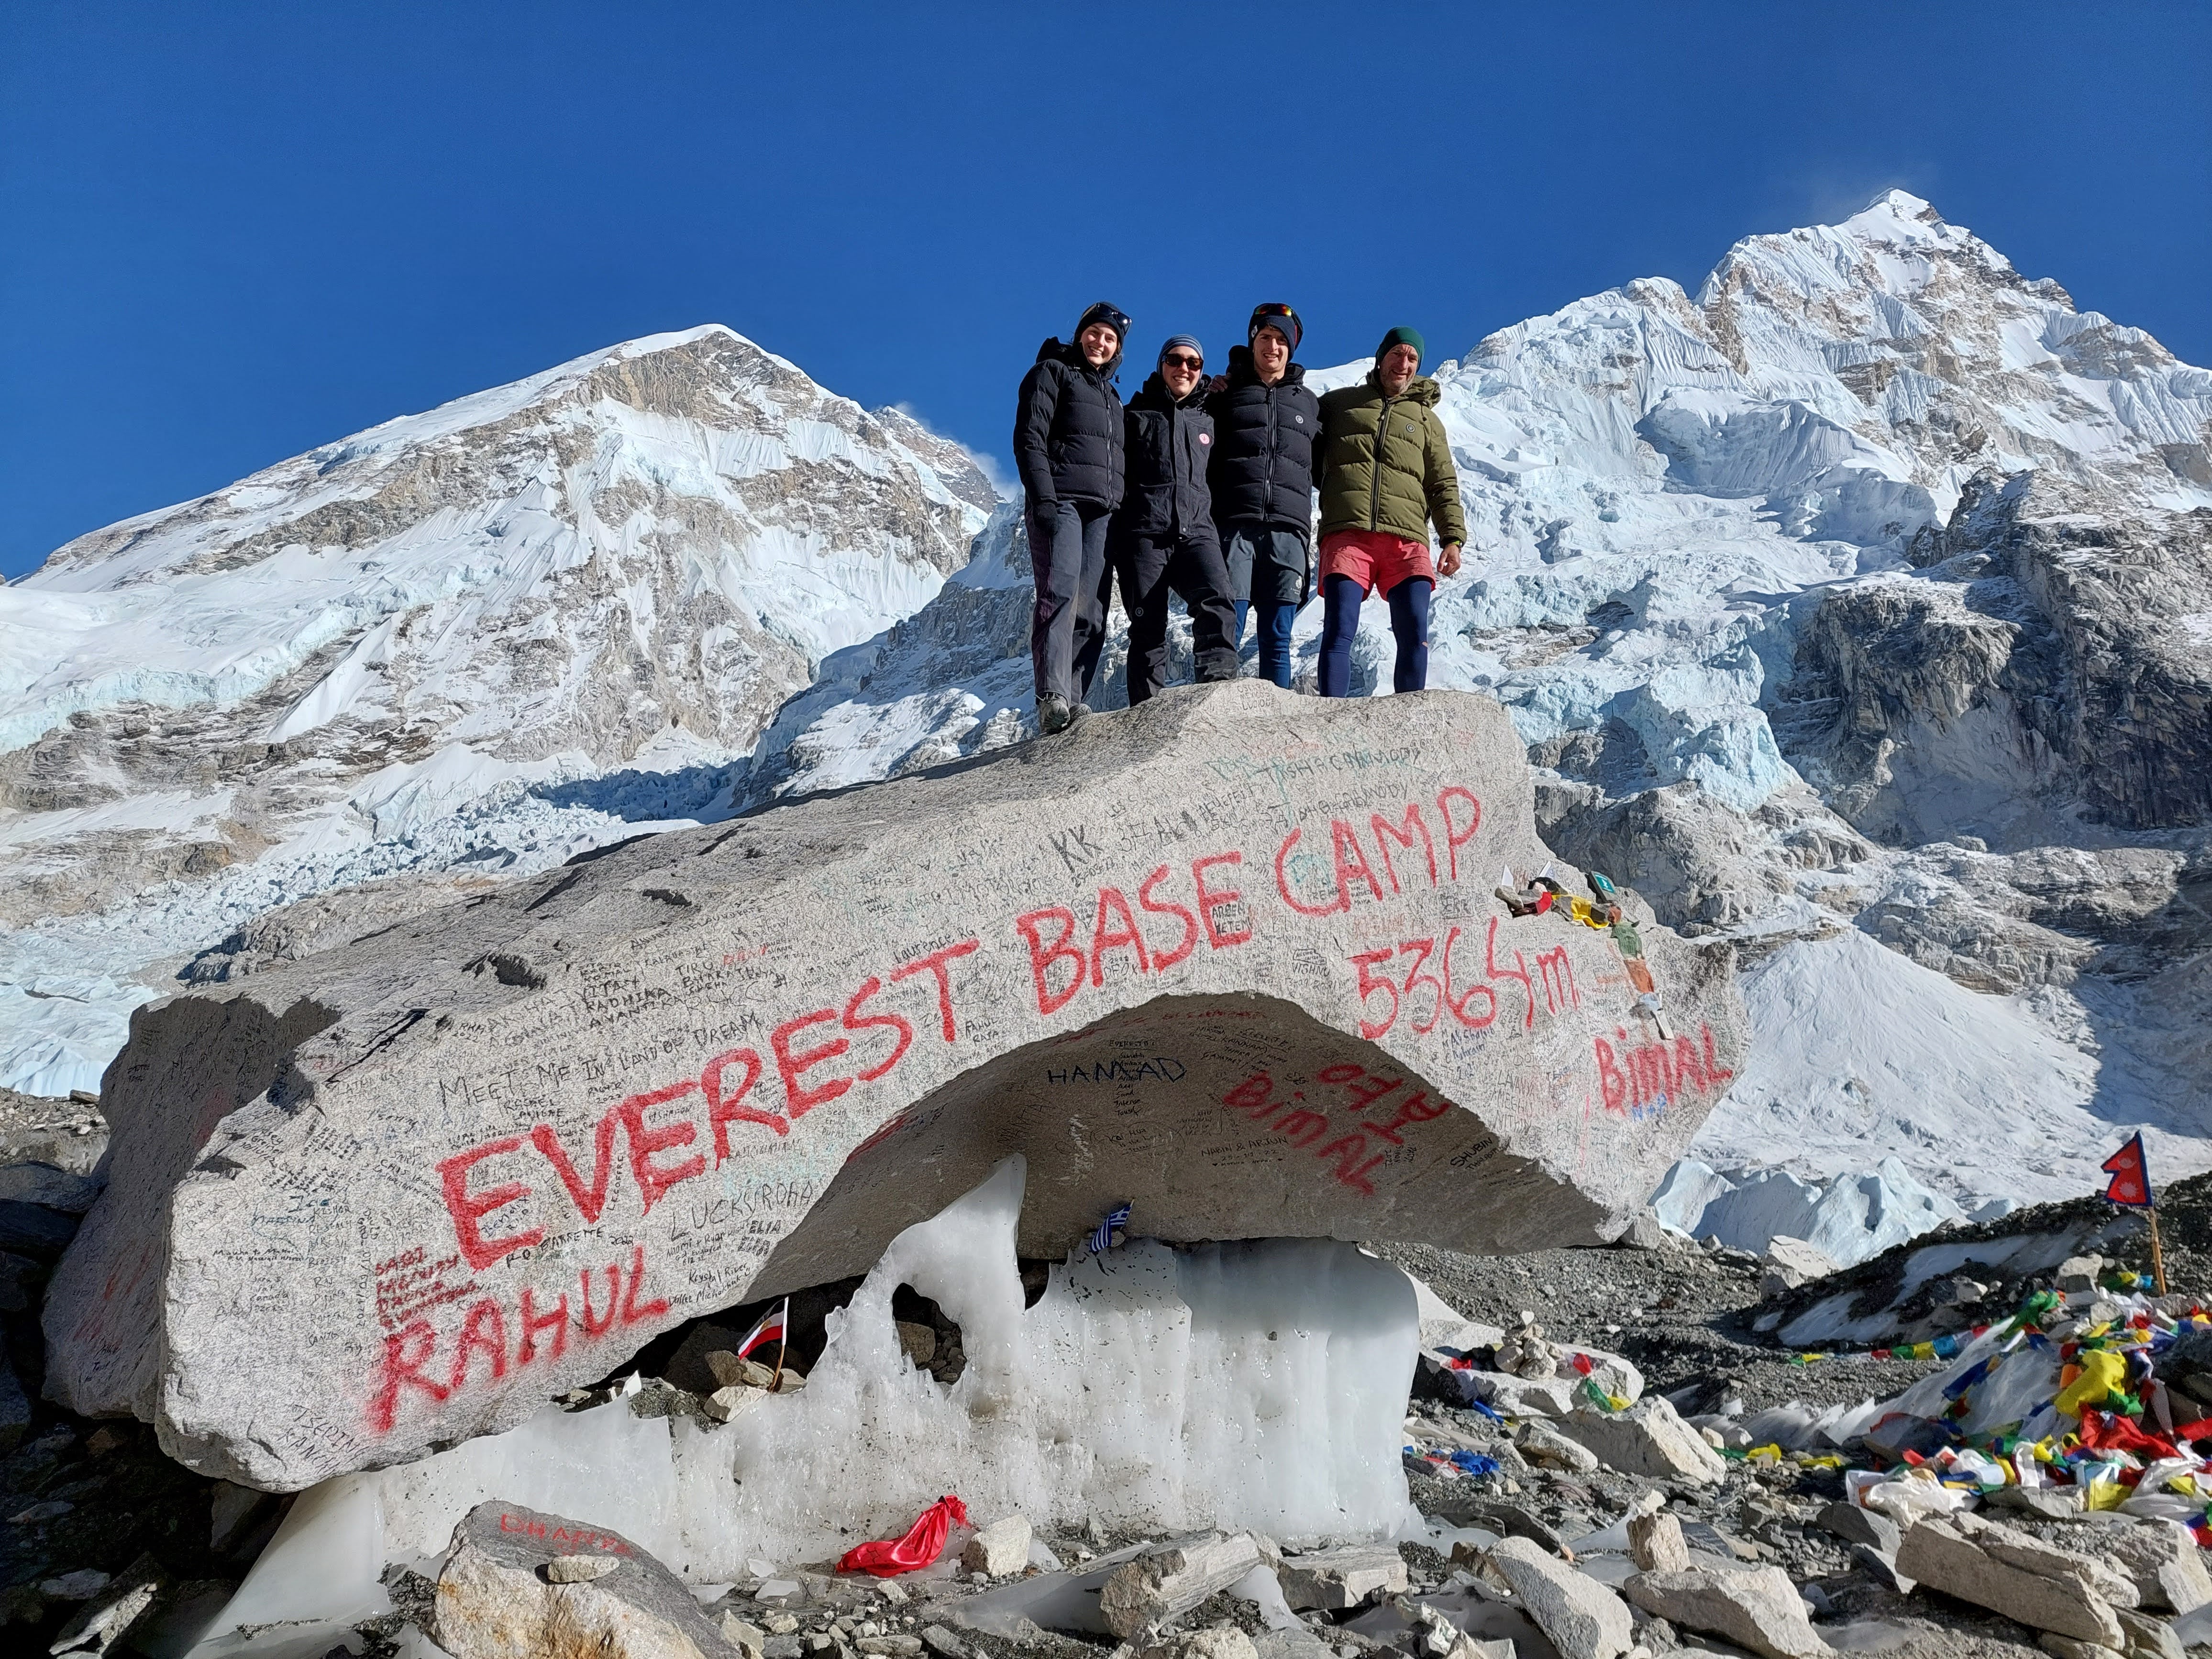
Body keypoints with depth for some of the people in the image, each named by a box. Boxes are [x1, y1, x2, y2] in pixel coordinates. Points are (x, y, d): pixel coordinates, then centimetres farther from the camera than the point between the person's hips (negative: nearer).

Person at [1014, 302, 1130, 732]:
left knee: (1091, 611, -7)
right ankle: (1053, 697, -34)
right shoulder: (1051, 372, 9)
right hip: (1061, 502, -6)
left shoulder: (1111, 395, 30)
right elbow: (1029, 439, -4)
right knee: (1061, 594, -24)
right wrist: (1042, 499, -17)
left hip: (1103, 512, 6)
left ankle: (1075, 701, -12)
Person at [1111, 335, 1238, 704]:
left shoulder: (1208, 421, 21)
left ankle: (1220, 684, -38)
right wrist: (1114, 541, 0)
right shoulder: (1136, 417, 13)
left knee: (1216, 600, -26)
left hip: (1197, 532, 2)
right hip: (1144, 534, -1)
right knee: (1148, 630, -5)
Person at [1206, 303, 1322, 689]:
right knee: (1227, 633, -9)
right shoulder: (1225, 395, 15)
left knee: (1277, 640, 1)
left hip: (1289, 530, 2)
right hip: (1234, 526, -2)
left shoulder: (1309, 404, 22)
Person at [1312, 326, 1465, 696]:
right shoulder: (1340, 403, 22)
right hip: (1346, 533, -1)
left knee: (1415, 634, -12)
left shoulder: (1427, 419, 26)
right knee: (1339, 630, -15)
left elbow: (1443, 486, 19)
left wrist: (1453, 538, 5)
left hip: (1406, 539, 2)